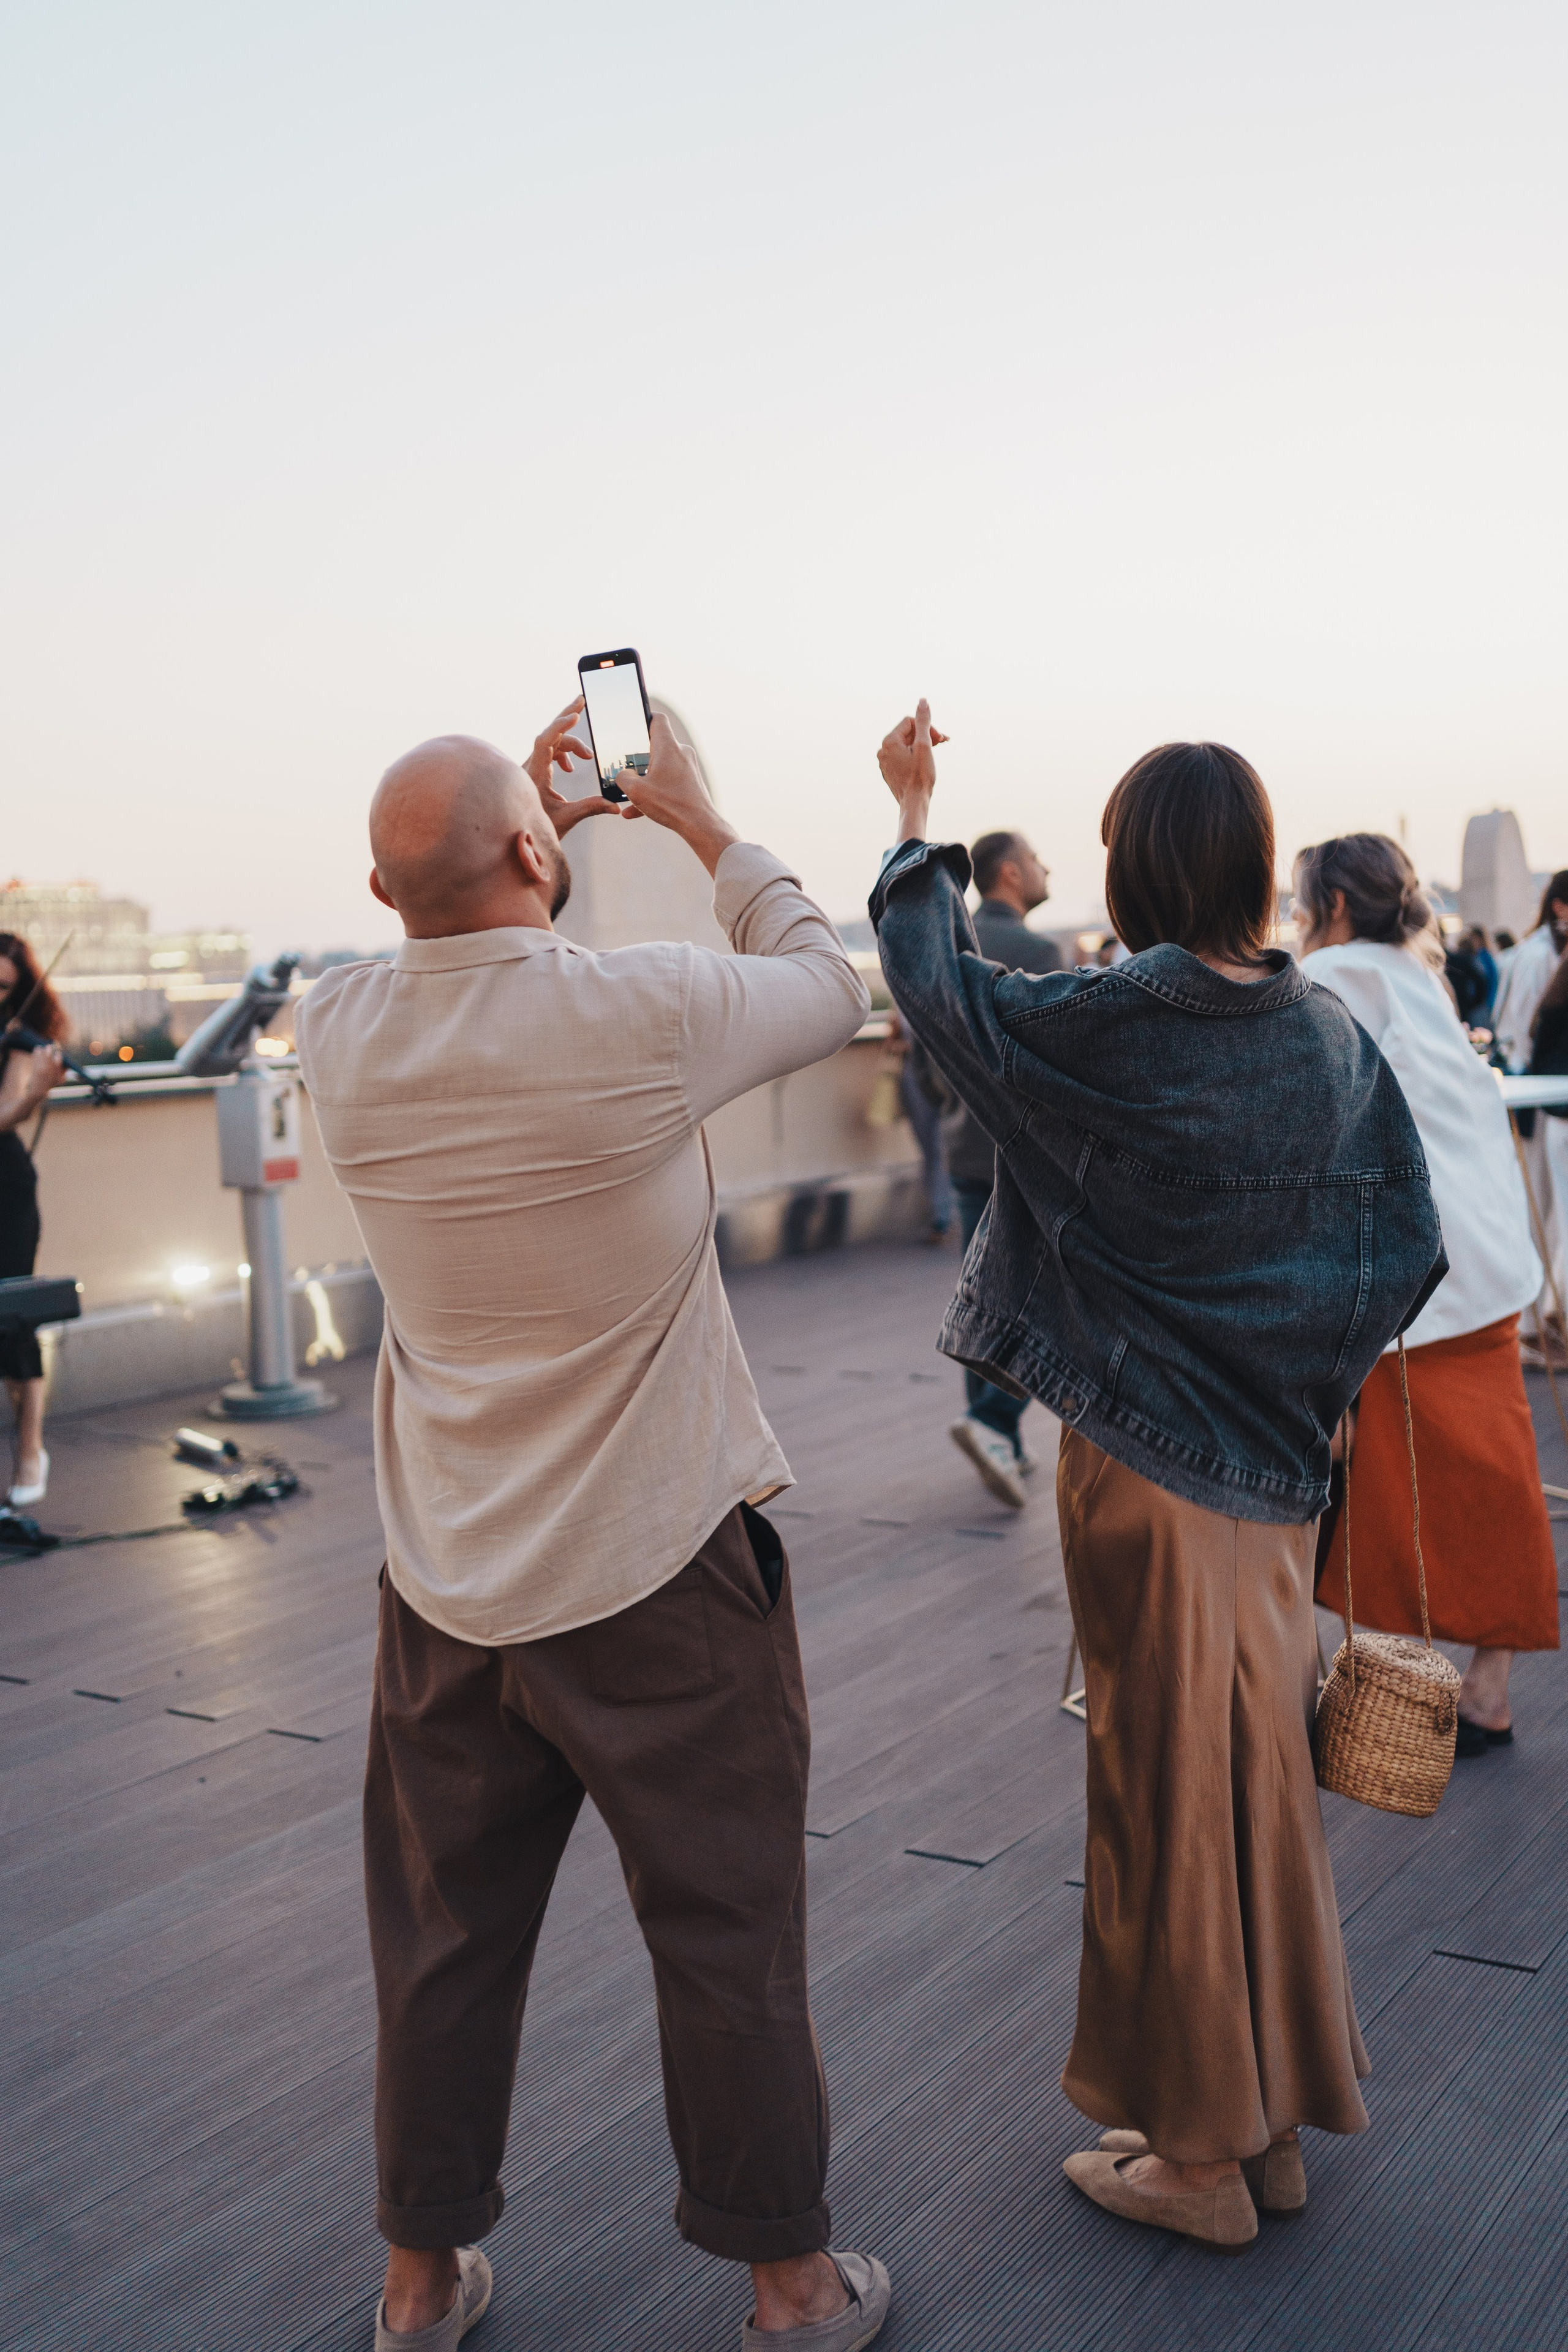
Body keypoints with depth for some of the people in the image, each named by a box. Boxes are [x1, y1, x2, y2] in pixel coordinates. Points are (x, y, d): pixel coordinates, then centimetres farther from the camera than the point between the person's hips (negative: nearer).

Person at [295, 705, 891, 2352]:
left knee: (444, 1938, 18)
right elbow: (829, 987, 2)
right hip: (660, 1571, -4)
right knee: (728, 1937, 11)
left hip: (446, 1583, 4)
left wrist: (543, 816, 17)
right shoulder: (645, 1014, -19)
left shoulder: (341, 1034, -6)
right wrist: (698, 820, 10)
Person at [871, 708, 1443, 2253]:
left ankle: (1197, 2154, 22)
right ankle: (1270, 2121, 33)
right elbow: (1409, 1253, 0)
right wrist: (1304, 1379, 12)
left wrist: (913, 818, 12)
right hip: (1272, 1465, 5)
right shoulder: (1333, 1038, -2)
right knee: (1258, 1774, 17)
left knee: (1170, 1785, 7)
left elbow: (933, 981, -1)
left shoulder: (1104, 1031, -17)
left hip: (1144, 1463, -5)